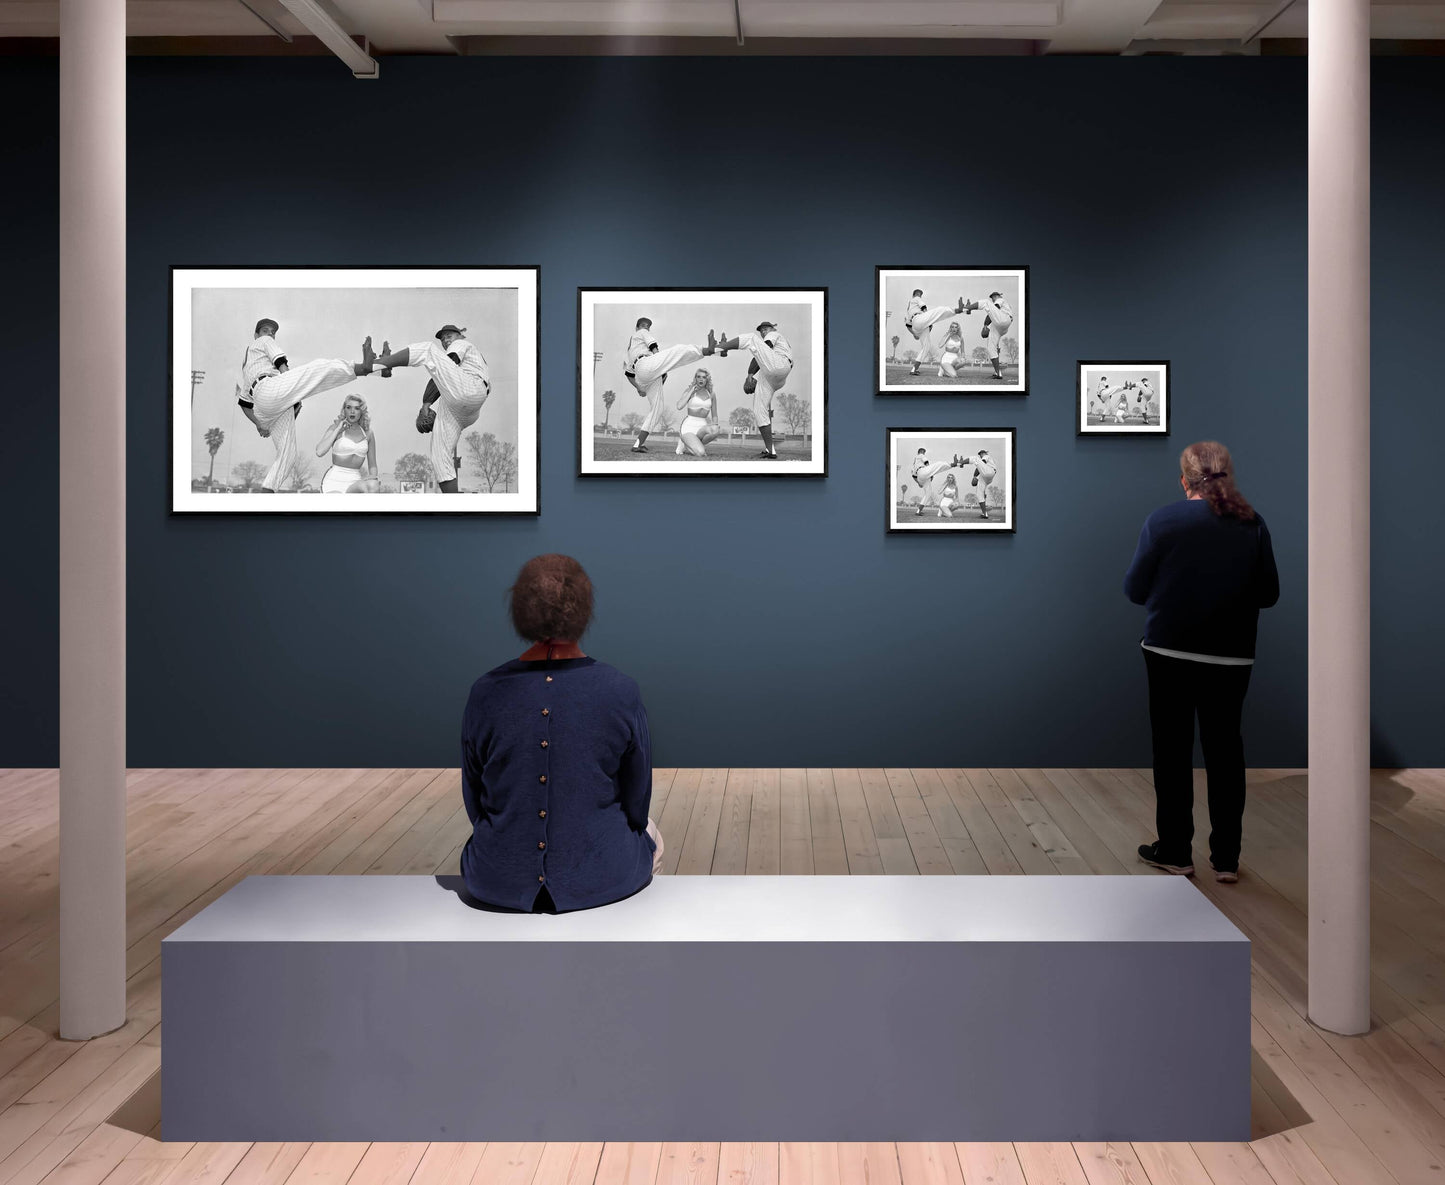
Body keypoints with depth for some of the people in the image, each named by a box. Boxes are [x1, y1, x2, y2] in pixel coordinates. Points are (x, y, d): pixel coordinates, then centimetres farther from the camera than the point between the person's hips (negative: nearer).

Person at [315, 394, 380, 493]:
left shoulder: (368, 434, 12)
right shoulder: (335, 428, 3)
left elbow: (372, 466, 17)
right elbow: (319, 452, -14)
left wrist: (373, 477, -6)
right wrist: (337, 430, -9)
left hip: (355, 482, 3)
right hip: (334, 481, -3)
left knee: (372, 485, -34)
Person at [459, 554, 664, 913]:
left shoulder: (485, 692, -11)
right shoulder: (622, 692, -14)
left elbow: (474, 802, 2)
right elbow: (637, 802, -1)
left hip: (497, 883, 1)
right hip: (605, 878, -1)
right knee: (650, 835, 33)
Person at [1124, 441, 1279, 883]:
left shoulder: (1162, 521, -10)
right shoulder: (1252, 524, -2)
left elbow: (1134, 589, -6)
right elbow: (1269, 593, 4)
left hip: (1170, 651, -2)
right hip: (1232, 656, 2)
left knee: (1173, 748, 9)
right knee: (1225, 748, 12)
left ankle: (1175, 851, 16)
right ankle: (1226, 859, 16)